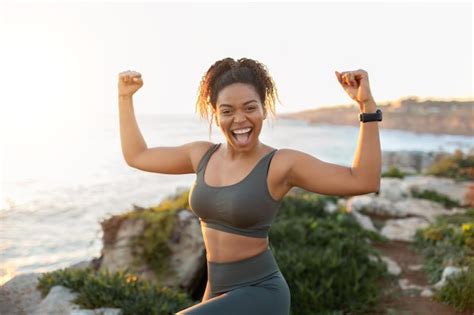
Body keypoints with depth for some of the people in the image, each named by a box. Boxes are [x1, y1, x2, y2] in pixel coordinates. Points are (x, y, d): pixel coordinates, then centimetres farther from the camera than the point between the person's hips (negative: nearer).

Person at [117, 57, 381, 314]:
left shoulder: (282, 164, -15)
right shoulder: (203, 155, 1)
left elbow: (364, 181, -21)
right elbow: (136, 156, 13)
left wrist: (367, 103, -26)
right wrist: (126, 96, 13)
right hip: (219, 294, 7)